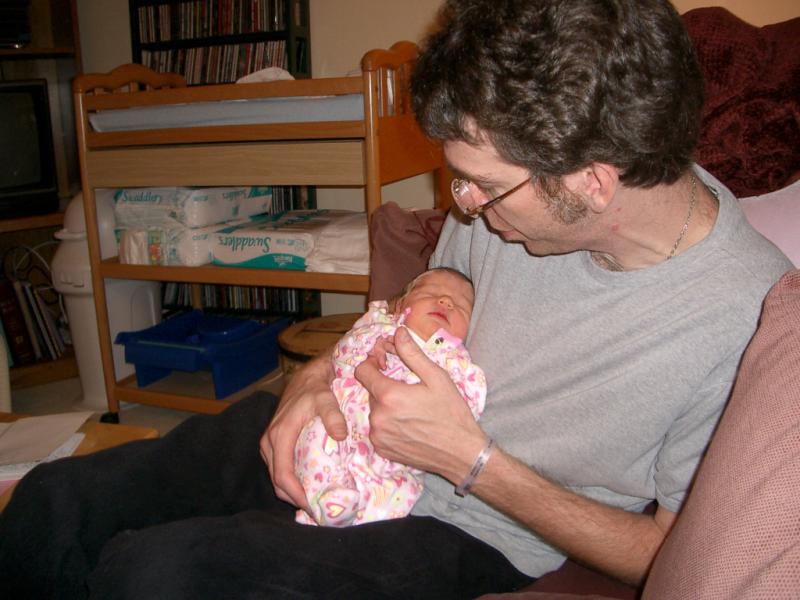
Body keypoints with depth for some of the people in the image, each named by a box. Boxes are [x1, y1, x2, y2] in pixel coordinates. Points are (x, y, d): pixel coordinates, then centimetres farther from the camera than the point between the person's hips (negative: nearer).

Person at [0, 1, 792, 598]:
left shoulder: (745, 325, -23)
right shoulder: (518, 183, -9)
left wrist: (473, 461, -21)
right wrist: (327, 374, -9)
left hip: (461, 532, -4)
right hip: (340, 437, 5)